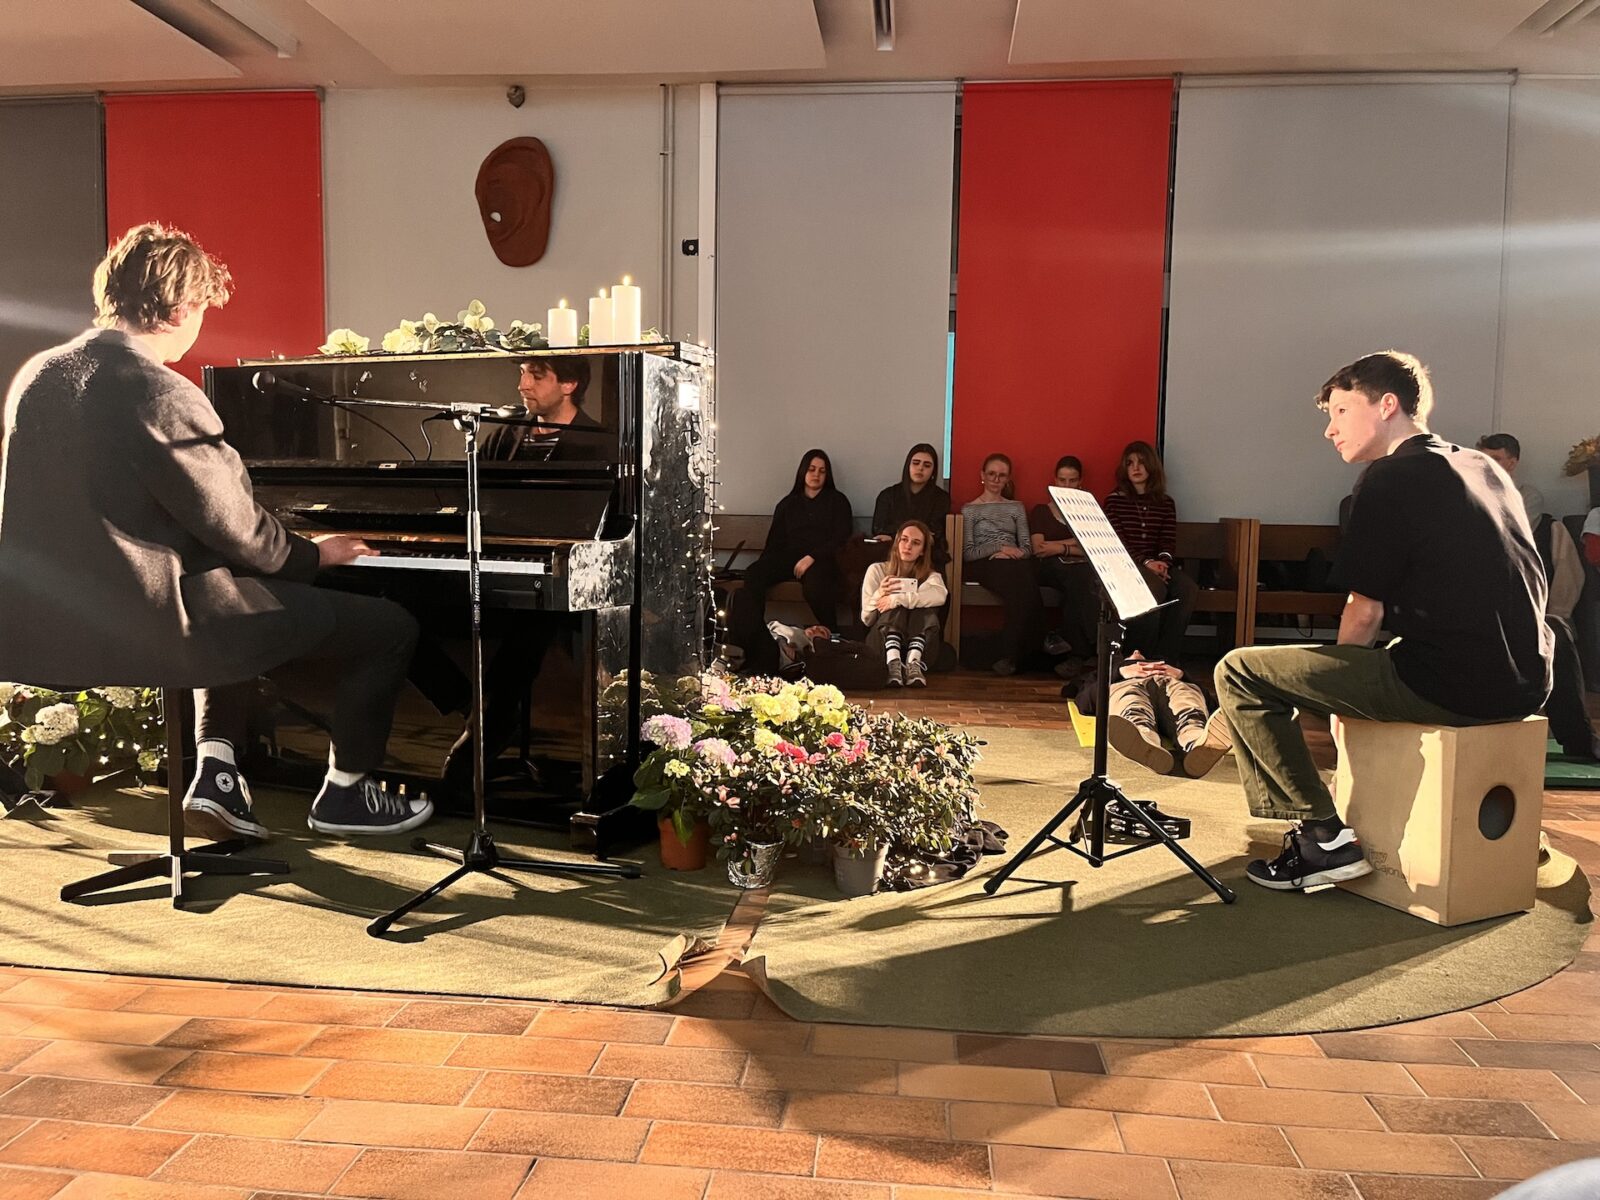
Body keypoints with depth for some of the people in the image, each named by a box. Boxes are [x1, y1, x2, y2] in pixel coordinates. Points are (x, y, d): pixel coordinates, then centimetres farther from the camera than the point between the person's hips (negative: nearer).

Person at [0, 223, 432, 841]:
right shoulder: (161, 393, -19)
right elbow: (236, 528, -15)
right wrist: (312, 554, 4)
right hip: (143, 625, -9)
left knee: (237, 598, 38)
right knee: (390, 627, 0)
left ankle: (217, 777, 26)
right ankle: (345, 793, 16)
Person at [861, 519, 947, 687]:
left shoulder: (929, 575, 9)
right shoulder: (877, 570, 8)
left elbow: (940, 595, -19)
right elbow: (866, 620, 2)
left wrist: (896, 599, -25)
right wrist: (879, 595, -16)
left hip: (919, 640, 0)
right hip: (882, 640, 0)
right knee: (896, 609, -26)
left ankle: (914, 663, -42)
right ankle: (893, 665, -47)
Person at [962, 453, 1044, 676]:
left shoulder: (1016, 507, 25)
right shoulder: (970, 509, 15)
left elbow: (1027, 547, 14)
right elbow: (967, 553, 3)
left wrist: (1014, 554, -9)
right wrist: (999, 547, -10)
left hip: (1014, 563, 3)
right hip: (984, 565, -3)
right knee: (1024, 590, -38)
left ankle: (1009, 656, -35)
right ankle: (1019, 653, -31)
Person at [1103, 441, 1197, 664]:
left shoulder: (1166, 503, 17)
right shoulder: (1115, 499, 6)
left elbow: (1169, 542, 9)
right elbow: (1117, 543, -4)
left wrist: (1163, 561, -15)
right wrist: (1146, 562, -18)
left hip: (1158, 564, 4)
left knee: (1188, 588, -27)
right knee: (1156, 589, -35)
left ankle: (1164, 657, -23)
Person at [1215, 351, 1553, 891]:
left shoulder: (1391, 477, -8)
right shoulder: (1485, 469, 18)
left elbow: (1365, 613, -9)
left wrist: (1342, 689, 10)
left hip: (1449, 685, -9)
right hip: (1524, 682, 9)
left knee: (1239, 672, -4)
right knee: (1388, 656, 39)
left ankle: (1325, 837, -4)